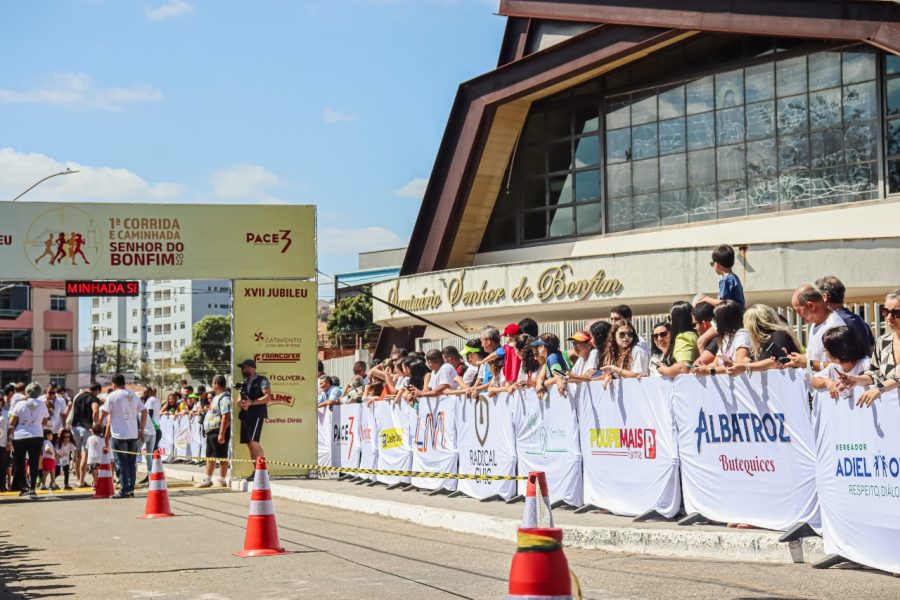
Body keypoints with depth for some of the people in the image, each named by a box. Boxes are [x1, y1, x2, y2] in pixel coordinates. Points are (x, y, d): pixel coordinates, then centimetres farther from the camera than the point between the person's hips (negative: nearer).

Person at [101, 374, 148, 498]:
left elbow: (104, 413, -3)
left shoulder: (112, 396, -5)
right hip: (134, 435, 4)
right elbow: (144, 411, 9)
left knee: (121, 464, 0)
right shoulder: (133, 396, 9)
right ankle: (131, 489, 11)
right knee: (132, 463, 10)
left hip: (119, 435, -4)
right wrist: (142, 429, 12)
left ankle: (124, 490, -3)